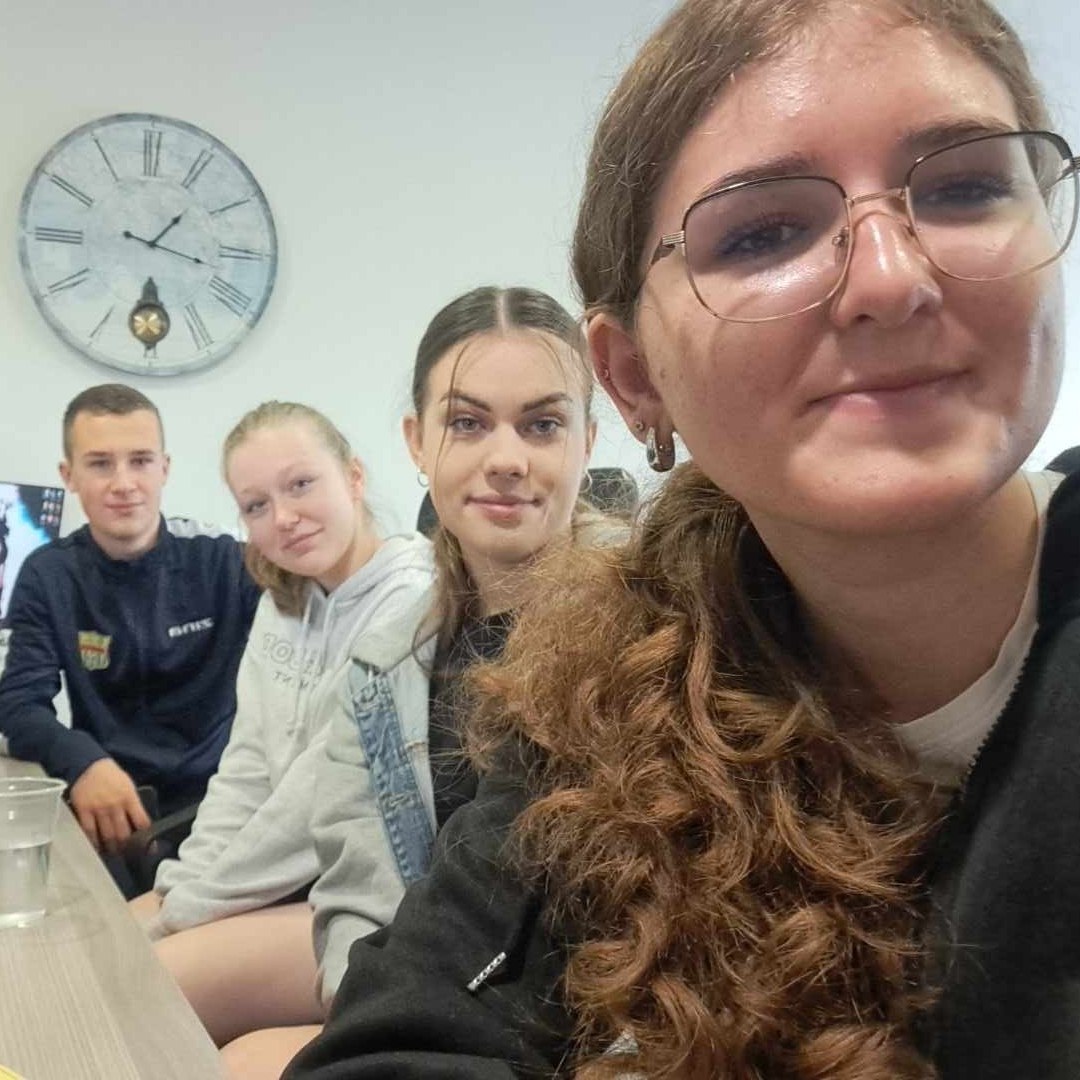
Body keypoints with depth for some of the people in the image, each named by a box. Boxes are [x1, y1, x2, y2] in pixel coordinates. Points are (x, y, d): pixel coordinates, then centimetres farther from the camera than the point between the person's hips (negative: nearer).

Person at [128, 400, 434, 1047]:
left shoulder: (409, 603, -18)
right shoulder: (282, 603, 10)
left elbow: (327, 795, -20)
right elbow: (245, 771, 8)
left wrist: (186, 911, -12)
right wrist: (179, 890, -5)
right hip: (284, 881, 8)